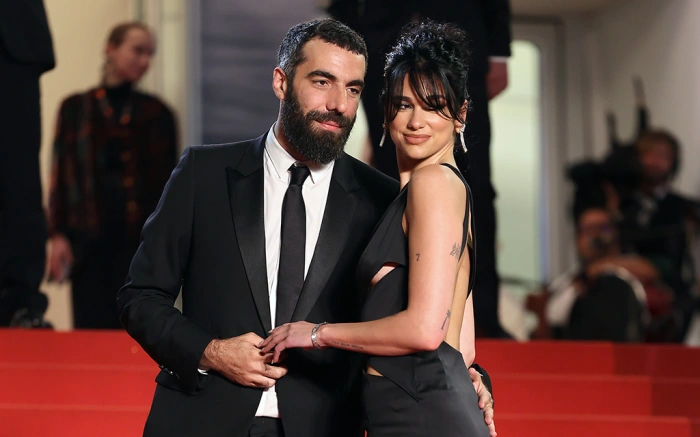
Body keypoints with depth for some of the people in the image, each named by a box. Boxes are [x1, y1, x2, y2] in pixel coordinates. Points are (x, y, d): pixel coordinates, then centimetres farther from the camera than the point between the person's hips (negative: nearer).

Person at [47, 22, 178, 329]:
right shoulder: (76, 109, 8)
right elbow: (61, 173, 4)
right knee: (94, 327, -5)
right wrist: (58, 235, -4)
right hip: (90, 236, -1)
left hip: (142, 236, 1)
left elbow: (168, 178, 10)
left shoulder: (157, 113, 11)